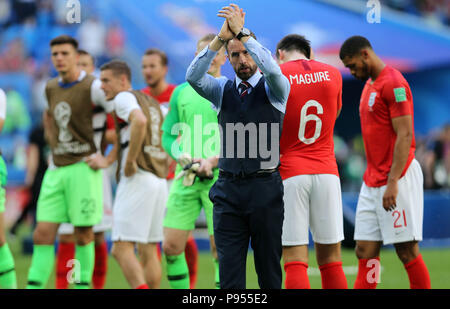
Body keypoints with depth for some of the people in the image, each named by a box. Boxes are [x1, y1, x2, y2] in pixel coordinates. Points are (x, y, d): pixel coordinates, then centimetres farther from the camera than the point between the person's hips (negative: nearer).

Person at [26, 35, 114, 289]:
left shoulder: (93, 87, -8)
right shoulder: (51, 88, 12)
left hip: (83, 168, -5)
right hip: (56, 170, 6)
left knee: (83, 234, -1)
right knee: (43, 234, -2)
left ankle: (82, 285, 7)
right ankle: (34, 287, -3)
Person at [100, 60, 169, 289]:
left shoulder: (124, 98, -4)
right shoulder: (152, 102, 21)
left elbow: (139, 120, -26)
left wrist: (130, 161, -20)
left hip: (138, 180, -9)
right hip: (159, 180, 9)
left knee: (122, 249, -11)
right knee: (148, 251, 10)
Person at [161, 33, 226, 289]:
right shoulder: (182, 92, 12)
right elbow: (168, 136, 14)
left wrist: (217, 160, -15)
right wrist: (181, 155, -7)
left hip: (220, 179, -3)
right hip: (185, 178, 3)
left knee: (220, 247, -6)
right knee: (171, 247, -1)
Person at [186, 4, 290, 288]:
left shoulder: (274, 89, 3)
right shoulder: (223, 90, 11)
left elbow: (272, 69, -20)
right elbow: (193, 76, -8)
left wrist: (242, 33, -24)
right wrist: (221, 37, -21)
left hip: (266, 189, -2)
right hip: (229, 189, 2)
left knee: (269, 267, 3)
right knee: (229, 268, -1)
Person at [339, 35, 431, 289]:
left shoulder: (393, 83, -12)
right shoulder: (370, 85, 18)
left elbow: (405, 135, -18)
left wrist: (393, 182, -22)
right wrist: (373, 177, 19)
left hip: (397, 179, -9)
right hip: (372, 182, 9)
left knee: (407, 250, -6)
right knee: (365, 250, 4)